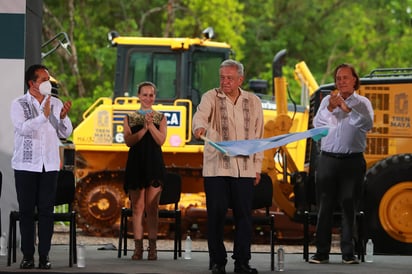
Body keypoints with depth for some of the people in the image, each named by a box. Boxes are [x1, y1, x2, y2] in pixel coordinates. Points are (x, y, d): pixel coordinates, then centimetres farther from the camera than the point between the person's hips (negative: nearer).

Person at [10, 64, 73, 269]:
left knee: (46, 210, -1)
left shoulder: (56, 103, 7)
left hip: (49, 165, 2)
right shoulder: (19, 105, -2)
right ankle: (27, 256, 5)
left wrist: (63, 117, -12)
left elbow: (66, 133, 6)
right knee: (26, 210, 0)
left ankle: (44, 256, 2)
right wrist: (43, 116, -29)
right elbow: (23, 128, -19)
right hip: (26, 165, -2)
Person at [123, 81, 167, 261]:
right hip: (136, 163, 1)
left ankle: (152, 248, -3)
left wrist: (151, 125, -15)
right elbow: (128, 141, -5)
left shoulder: (160, 118, 9)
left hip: (154, 164, -1)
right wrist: (144, 128, -16)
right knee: (137, 207, -1)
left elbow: (161, 140, -4)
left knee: (152, 207, -4)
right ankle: (138, 247, 0)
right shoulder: (130, 118, 9)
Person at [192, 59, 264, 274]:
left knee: (244, 215, 0)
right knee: (216, 214, -2)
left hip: (244, 168, 2)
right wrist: (199, 127, -43)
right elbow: (201, 114, -19)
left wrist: (257, 167, 11)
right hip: (216, 167, -2)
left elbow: (258, 136, 15)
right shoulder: (211, 97, 3)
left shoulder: (253, 102, 12)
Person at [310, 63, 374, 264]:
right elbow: (317, 124, 0)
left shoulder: (362, 103, 5)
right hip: (328, 159, 2)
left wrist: (348, 109, -21)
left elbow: (367, 124, -12)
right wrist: (330, 108, -15)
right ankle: (322, 252, 3)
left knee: (349, 206, -1)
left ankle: (348, 253, 2)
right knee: (325, 206, 0)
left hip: (352, 160, -1)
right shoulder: (328, 101, 11)